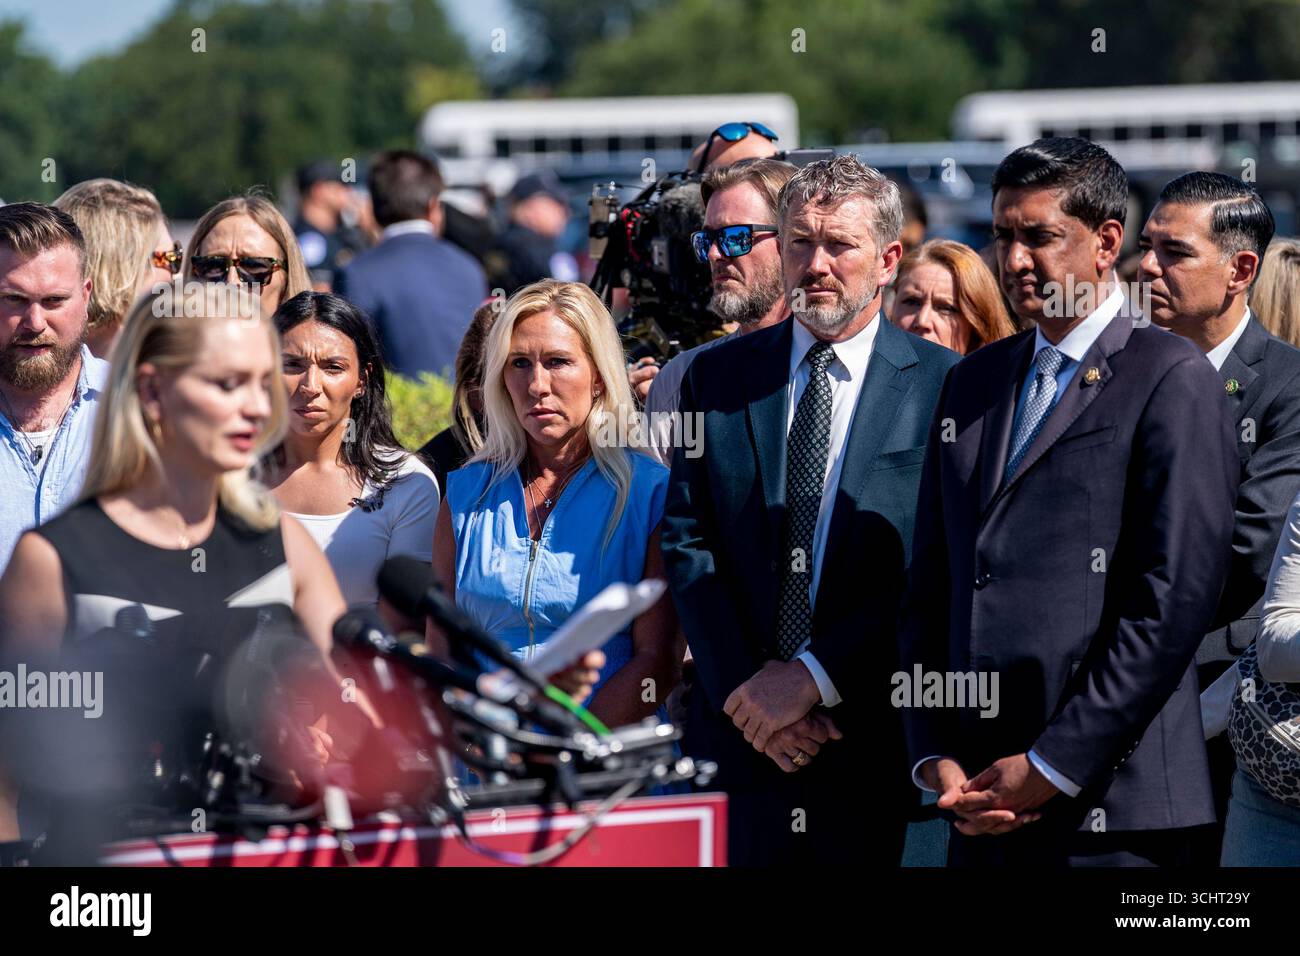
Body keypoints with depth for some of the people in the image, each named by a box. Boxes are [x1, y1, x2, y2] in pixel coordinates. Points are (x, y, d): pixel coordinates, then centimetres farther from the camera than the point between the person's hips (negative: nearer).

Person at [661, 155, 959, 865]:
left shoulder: (945, 386, -1)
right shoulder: (717, 378, 9)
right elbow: (687, 542, 3)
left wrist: (812, 675, -13)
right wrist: (744, 690, -8)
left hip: (879, 746, -2)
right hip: (736, 739, 2)